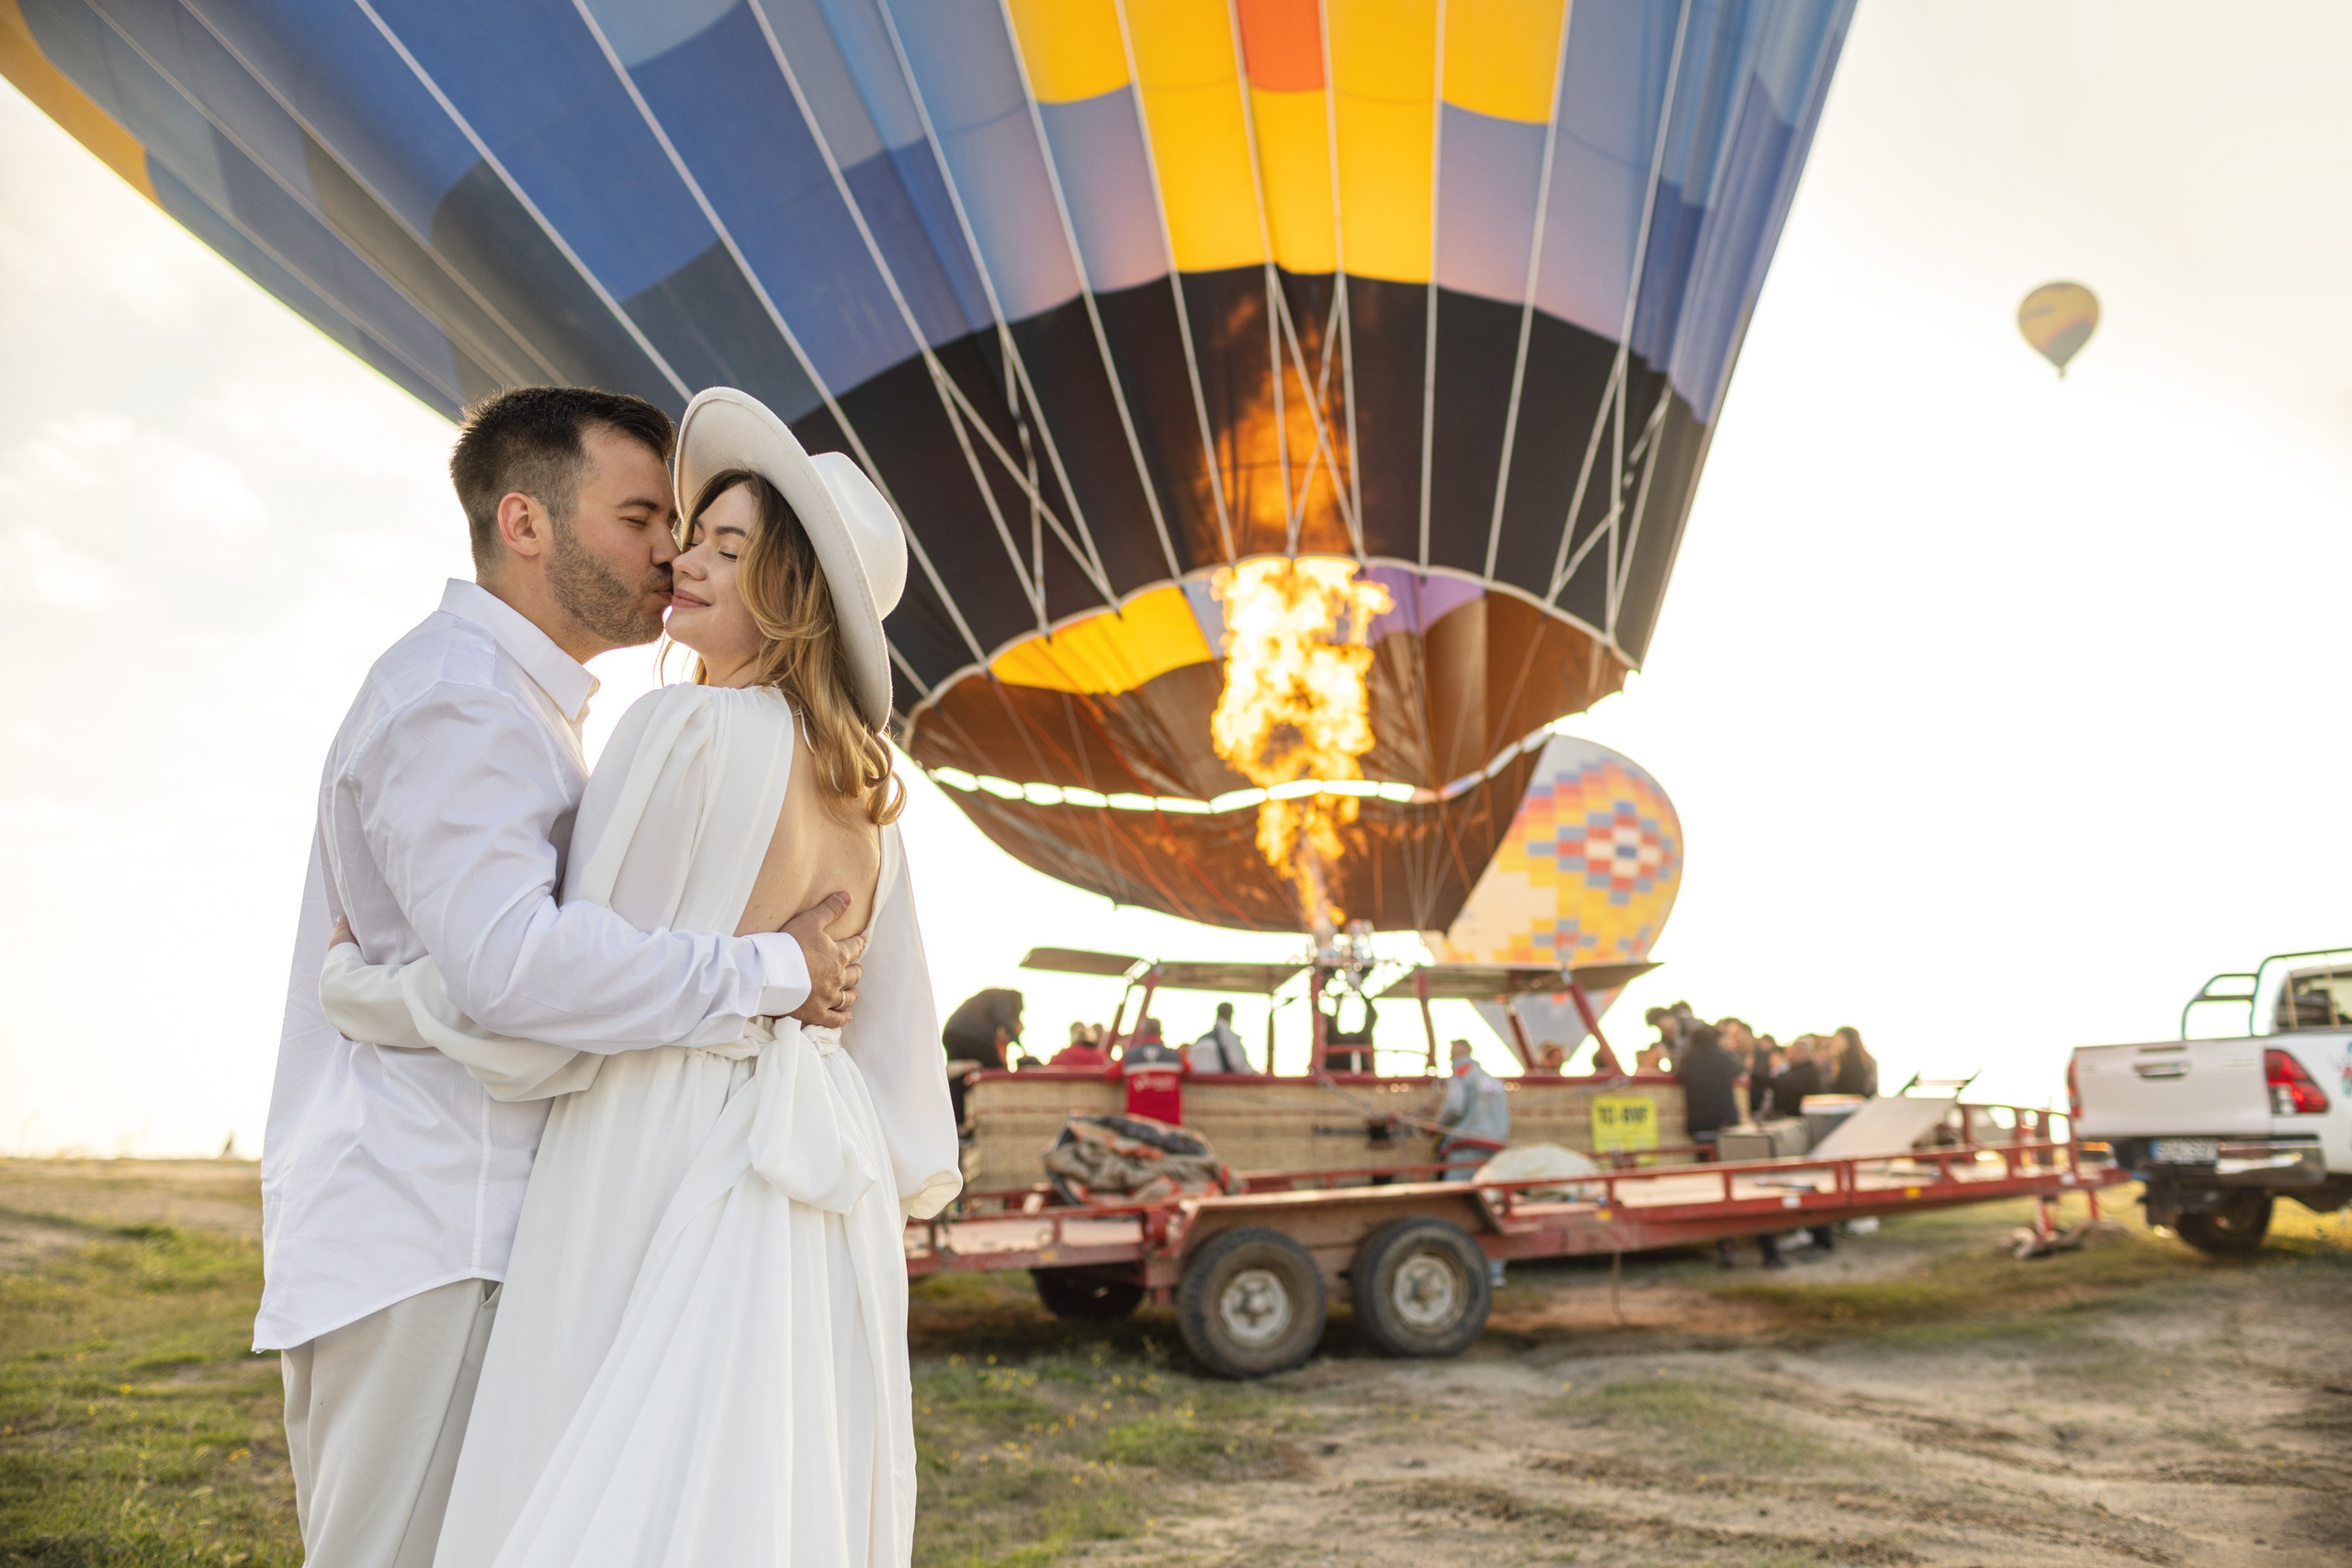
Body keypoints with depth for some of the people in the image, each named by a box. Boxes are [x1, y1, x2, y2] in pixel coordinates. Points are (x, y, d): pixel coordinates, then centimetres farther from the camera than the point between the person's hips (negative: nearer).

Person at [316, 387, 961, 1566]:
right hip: (818, 1192, 8)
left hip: (664, 1167, -8)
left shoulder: (688, 730, -11)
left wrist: (357, 987, 3)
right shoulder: (861, 782, 11)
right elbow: (894, 1025, 14)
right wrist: (897, 1189, 23)